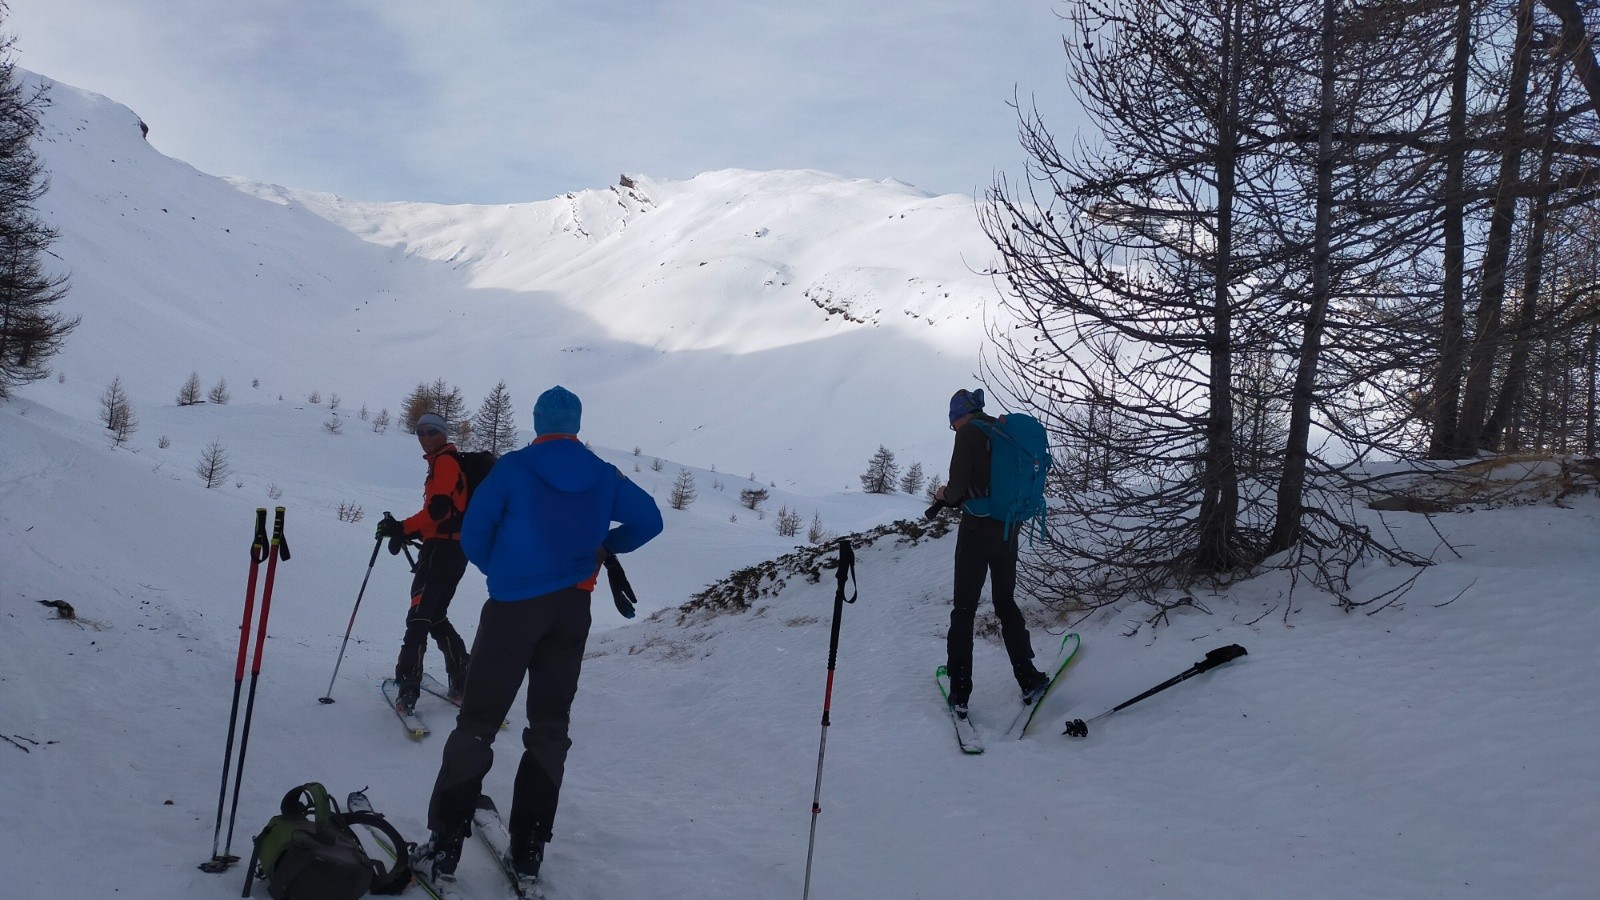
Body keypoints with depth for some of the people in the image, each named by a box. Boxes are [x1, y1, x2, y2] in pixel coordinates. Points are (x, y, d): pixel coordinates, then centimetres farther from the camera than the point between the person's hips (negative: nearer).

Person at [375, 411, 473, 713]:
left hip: (442, 548, -10)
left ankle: (408, 682, -21)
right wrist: (410, 532, 14)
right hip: (453, 549, 10)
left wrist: (403, 527, -20)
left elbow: (439, 508, -20)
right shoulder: (443, 463, 22)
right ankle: (464, 678, 15)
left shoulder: (445, 462, -8)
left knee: (420, 616, -14)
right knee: (435, 616, 16)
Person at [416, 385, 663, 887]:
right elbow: (650, 520, 8)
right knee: (550, 727, 12)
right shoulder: (603, 477, 4)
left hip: (513, 606, -3)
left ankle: (445, 844, 1)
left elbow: (473, 536, -7)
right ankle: (529, 850, 12)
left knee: (478, 722, 3)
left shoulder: (513, 469, -7)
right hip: (571, 610, 3)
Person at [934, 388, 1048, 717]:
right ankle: (1028, 680, 17)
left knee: (964, 609, 3)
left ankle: (959, 693, 2)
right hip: (1008, 530, 5)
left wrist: (946, 495, 6)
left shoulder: (968, 433, -9)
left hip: (976, 530, -5)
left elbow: (958, 486, -17)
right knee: (1006, 603, 19)